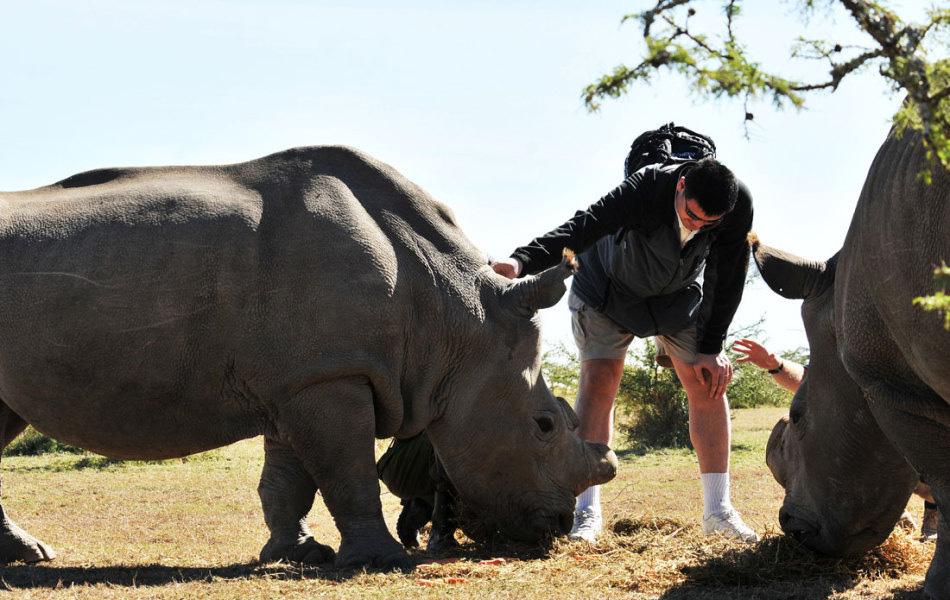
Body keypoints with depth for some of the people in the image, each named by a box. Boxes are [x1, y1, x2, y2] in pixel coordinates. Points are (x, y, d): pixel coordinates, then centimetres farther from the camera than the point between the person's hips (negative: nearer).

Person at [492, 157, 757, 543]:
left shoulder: (738, 205, -28)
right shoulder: (647, 188, -38)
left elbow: (726, 281, -16)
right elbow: (583, 227, -50)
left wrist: (710, 348, -15)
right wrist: (522, 261, -65)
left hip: (678, 295, 3)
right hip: (610, 288, -3)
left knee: (708, 385, -6)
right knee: (599, 380, -16)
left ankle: (718, 510, 1)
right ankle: (587, 511, -15)